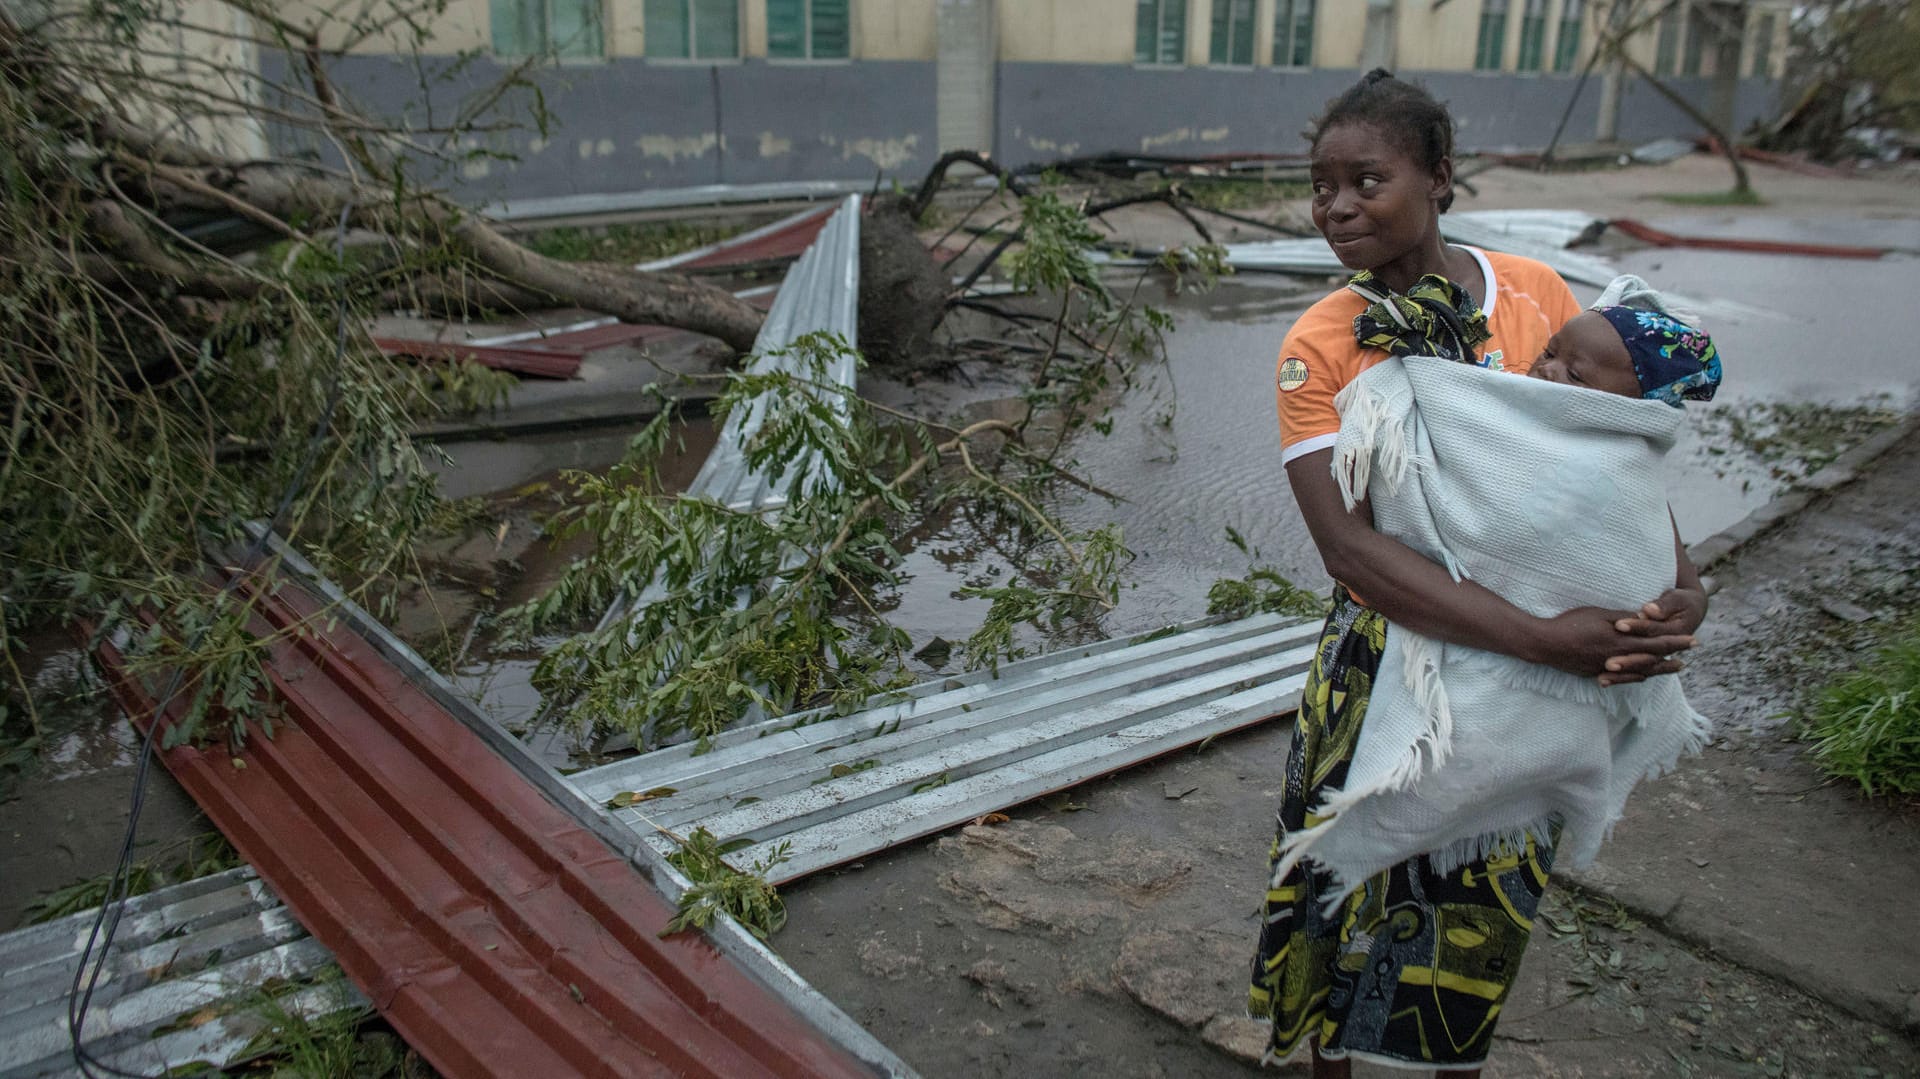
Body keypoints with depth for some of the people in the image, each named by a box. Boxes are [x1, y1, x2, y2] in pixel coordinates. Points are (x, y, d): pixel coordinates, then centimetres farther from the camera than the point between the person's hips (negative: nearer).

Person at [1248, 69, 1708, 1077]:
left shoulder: (1540, 295, -6)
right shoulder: (1318, 348, -16)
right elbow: (1346, 546, -27)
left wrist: (1679, 584, -15)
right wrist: (1541, 637, -33)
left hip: (1532, 679, 3)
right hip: (1390, 657, -2)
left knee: (1487, 897, 20)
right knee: (1353, 883, 12)